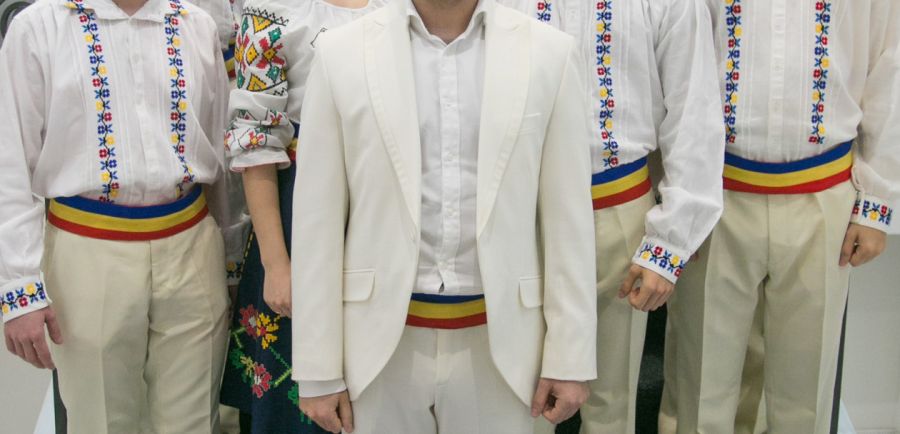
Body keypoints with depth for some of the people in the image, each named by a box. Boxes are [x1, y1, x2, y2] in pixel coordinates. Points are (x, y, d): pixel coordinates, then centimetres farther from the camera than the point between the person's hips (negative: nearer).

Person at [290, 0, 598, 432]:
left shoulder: (552, 53, -2)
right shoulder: (340, 52, -3)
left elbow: (568, 217, 0)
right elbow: (316, 220, -2)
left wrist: (570, 355, 0)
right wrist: (318, 368, -1)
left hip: (501, 341, 1)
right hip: (382, 339, 0)